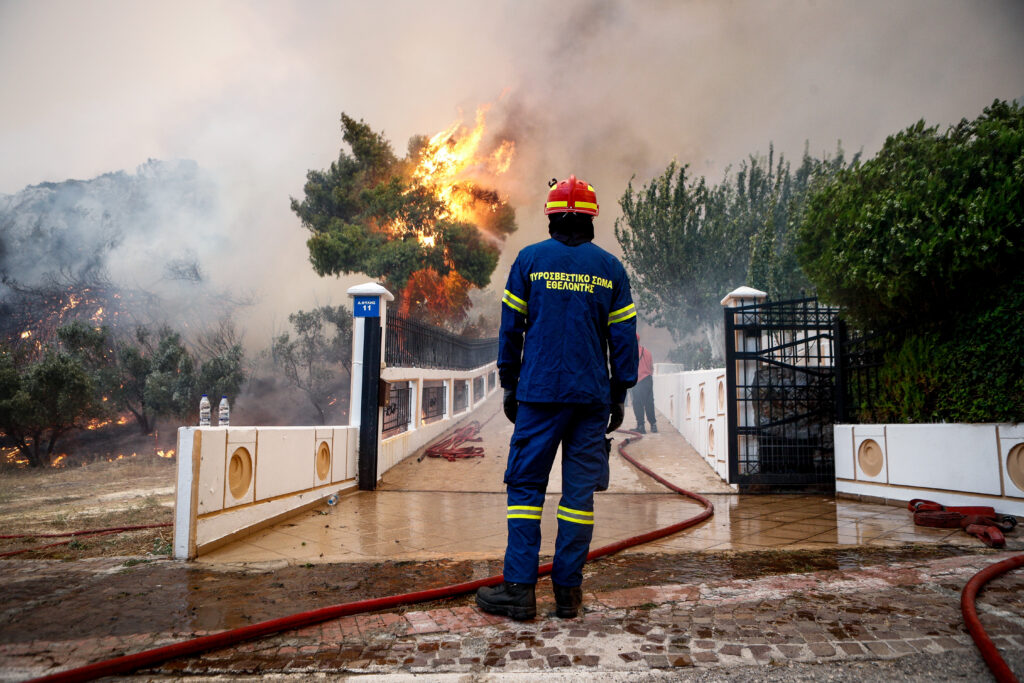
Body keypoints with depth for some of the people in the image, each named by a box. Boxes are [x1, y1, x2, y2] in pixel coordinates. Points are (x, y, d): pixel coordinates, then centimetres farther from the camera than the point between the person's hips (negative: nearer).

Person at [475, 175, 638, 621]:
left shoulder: (529, 260, 3)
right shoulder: (610, 267, 7)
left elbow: (510, 328, 4)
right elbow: (623, 337, 6)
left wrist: (509, 385, 11)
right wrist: (619, 395, 13)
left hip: (539, 393, -1)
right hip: (592, 397, 2)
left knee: (525, 485, 3)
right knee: (579, 491, 5)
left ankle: (519, 589, 1)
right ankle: (568, 591, 10)